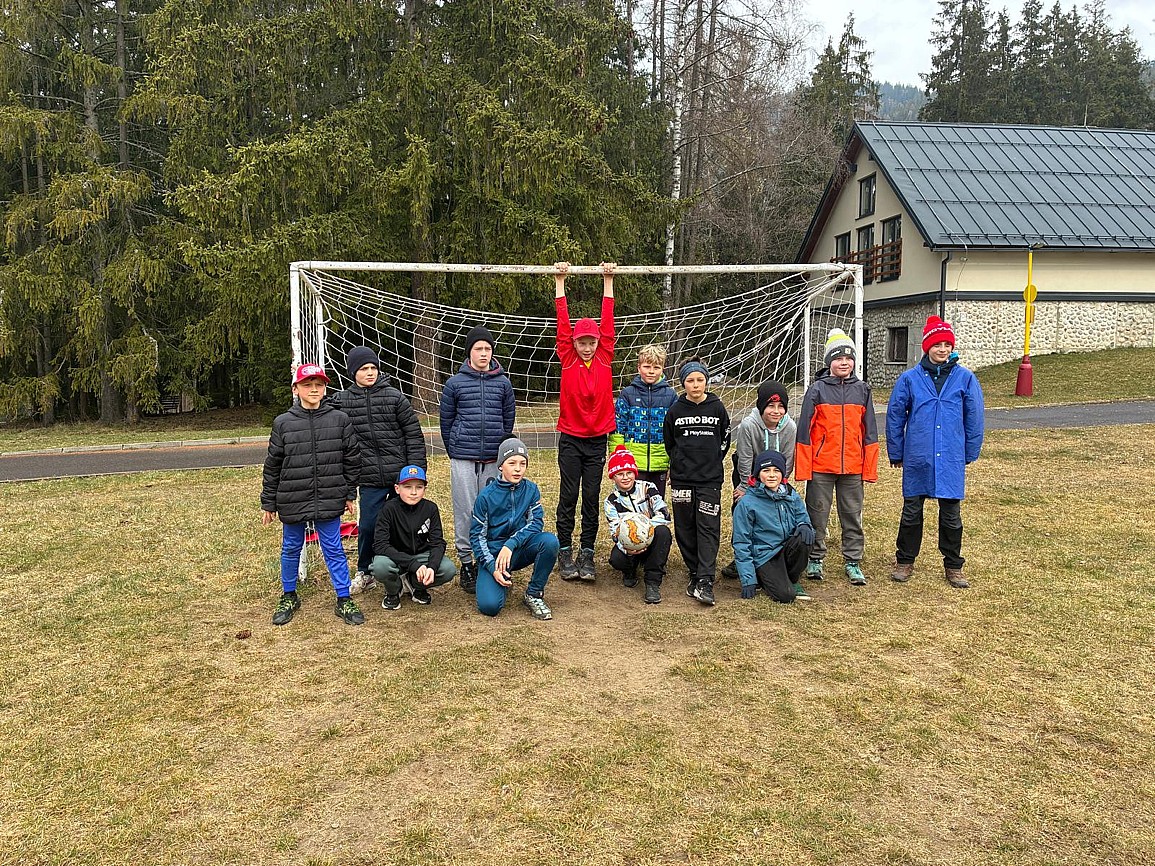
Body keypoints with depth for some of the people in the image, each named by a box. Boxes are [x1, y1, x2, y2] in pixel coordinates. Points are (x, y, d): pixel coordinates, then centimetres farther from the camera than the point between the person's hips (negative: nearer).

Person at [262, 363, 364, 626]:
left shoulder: (340, 419, -2)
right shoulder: (283, 423, -2)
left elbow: (352, 459, 5)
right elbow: (272, 466, 3)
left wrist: (350, 494, 6)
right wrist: (268, 503, 5)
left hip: (329, 501, -1)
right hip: (292, 501, 1)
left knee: (334, 550, 7)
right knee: (291, 549, 15)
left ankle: (344, 599, 18)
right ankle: (289, 597, 34)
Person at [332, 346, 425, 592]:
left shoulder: (394, 396, -1)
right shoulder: (341, 401, 2)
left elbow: (414, 435, -2)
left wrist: (416, 471, -5)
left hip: (401, 475, 0)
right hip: (370, 480, 1)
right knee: (367, 526, 3)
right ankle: (364, 573, 25)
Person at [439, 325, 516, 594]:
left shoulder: (503, 383, 7)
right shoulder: (455, 383, 2)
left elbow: (509, 419, 12)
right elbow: (446, 421, 8)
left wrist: (501, 449, 12)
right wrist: (455, 452, 10)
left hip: (494, 460, 2)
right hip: (463, 460, -1)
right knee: (465, 512, 1)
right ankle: (466, 563, 12)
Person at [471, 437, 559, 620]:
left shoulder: (531, 490, -1)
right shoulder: (486, 496, -8)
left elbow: (536, 522, -10)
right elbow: (477, 535, -6)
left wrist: (510, 544, -25)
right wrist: (493, 567, -18)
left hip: (520, 550, 2)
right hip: (493, 553, -2)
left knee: (550, 540, -29)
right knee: (489, 605, -24)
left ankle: (534, 594, -9)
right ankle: (503, 581, 14)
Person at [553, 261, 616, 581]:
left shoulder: (605, 359, 1)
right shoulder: (568, 359, -2)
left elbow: (607, 322, 0)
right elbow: (563, 324, -5)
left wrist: (608, 282, 0)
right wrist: (559, 283, -6)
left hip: (598, 439, 2)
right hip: (570, 439, -1)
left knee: (592, 498, 6)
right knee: (568, 497, 4)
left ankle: (587, 554, 15)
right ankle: (565, 553, 13)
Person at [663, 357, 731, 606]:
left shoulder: (717, 408, 2)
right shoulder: (675, 411, 3)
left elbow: (725, 440, 12)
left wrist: (711, 462, 9)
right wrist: (682, 462, 10)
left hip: (710, 479, -1)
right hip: (682, 479, 2)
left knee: (708, 527, -8)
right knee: (685, 528, 5)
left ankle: (705, 581, -11)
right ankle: (695, 574, 18)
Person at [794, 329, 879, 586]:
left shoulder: (862, 390, 6)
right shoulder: (817, 389, -2)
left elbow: (869, 432, 9)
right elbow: (804, 430, -3)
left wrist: (870, 467, 4)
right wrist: (803, 467, -6)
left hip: (853, 467, 2)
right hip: (821, 467, -2)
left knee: (852, 515, 10)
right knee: (817, 515, 6)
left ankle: (853, 562, 21)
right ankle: (815, 559, 20)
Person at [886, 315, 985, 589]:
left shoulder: (965, 378, -1)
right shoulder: (910, 378, -2)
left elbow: (974, 419, 5)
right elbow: (894, 416, 4)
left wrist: (970, 453, 7)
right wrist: (896, 453, 5)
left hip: (951, 460, 0)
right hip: (917, 459, 0)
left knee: (951, 515, 9)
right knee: (911, 512, 10)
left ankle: (953, 566, 24)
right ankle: (905, 561, 25)